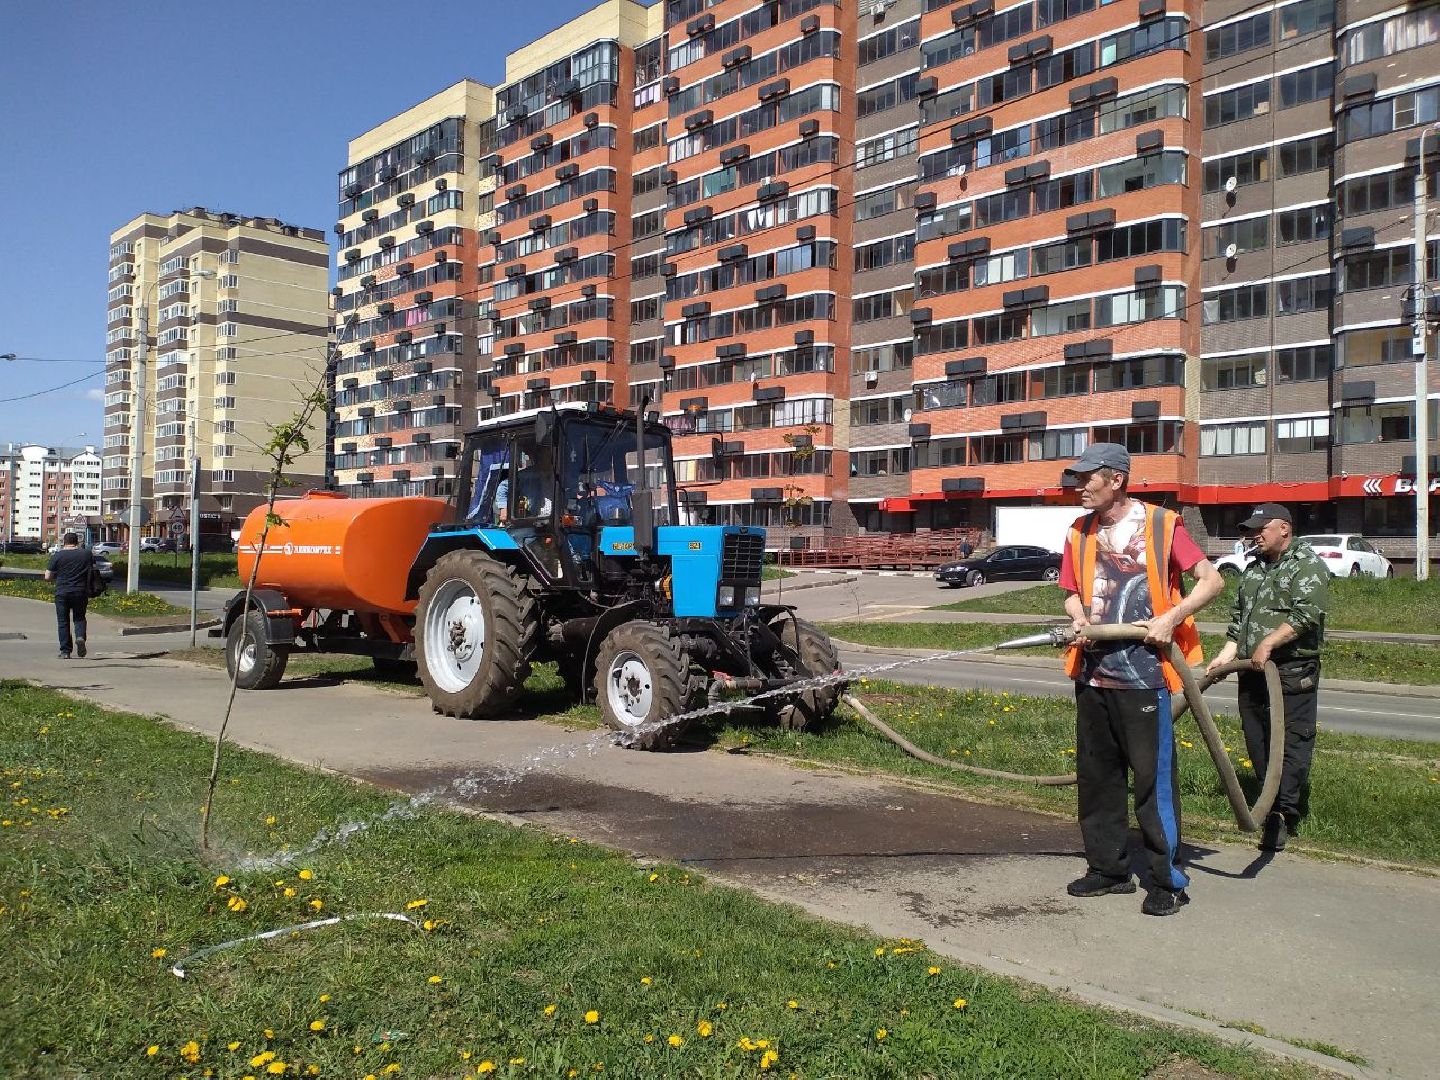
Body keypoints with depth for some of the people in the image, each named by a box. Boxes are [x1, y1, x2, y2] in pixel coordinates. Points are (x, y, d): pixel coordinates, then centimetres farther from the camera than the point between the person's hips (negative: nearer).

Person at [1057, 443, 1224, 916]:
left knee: (1154, 777, -1)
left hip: (1144, 672, -6)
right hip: (1093, 672, 6)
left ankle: (1168, 880, 10)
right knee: (1096, 774, 12)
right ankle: (1108, 868, 25)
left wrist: (1170, 617, -18)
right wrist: (1079, 618, -4)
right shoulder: (1080, 532, 10)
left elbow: (1212, 580, -5)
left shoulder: (1161, 524, -7)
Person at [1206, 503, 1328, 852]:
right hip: (1252, 670, 8)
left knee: (1292, 739, -9)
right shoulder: (1253, 568, 20)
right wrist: (1228, 653, 12)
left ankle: (1283, 813, -11)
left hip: (1292, 671, -8)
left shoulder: (1308, 565, -6)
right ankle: (1288, 803, 21)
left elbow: (1306, 614, -19)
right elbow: (1238, 613, 22)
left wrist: (1268, 643, -23)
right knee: (1256, 739, 10)